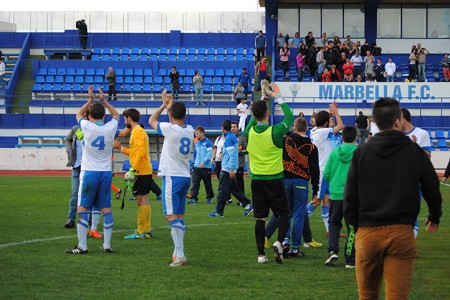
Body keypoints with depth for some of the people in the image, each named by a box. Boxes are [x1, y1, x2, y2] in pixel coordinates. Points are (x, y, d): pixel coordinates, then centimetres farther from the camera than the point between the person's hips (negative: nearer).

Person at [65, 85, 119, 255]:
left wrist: (90, 100, 18)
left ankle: (82, 246, -6)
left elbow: (79, 115, 16)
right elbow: (116, 114, 22)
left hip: (89, 172, -3)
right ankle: (107, 245, 7)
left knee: (82, 208, -1)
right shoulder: (110, 128, -1)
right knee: (106, 208, 6)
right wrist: (104, 100, 19)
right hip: (106, 172, 3)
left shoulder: (87, 127, -7)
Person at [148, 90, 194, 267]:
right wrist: (171, 105, 29)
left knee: (172, 216, -10)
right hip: (185, 177, 7)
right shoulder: (189, 130, 5)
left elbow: (152, 120, 6)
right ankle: (178, 252, 18)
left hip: (172, 177, -7)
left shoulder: (170, 129, -13)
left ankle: (180, 255, -18)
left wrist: (164, 105, 16)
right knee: (179, 216, 14)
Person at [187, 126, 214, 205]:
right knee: (195, 183, -4)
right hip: (196, 167, 5)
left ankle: (209, 198, 17)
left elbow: (209, 154, -14)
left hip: (206, 167, -5)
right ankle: (193, 198, -6)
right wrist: (193, 162, 14)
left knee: (207, 183, 5)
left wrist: (203, 162, -25)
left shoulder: (208, 142, -7)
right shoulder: (196, 143, 13)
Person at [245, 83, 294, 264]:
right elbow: (289, 117, 3)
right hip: (274, 180, -3)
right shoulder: (275, 132, -13)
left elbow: (254, 119, 21)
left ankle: (261, 254, 4)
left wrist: (262, 98, 26)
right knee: (284, 214, 9)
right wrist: (279, 98, 11)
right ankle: (279, 241, -13)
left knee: (260, 218, 6)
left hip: (256, 180, 3)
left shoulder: (250, 132, -2)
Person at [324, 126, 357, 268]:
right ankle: (350, 259, 6)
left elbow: (326, 175, 4)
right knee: (352, 226, 5)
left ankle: (333, 250, 0)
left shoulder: (334, 152, 3)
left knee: (334, 222, 19)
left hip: (336, 193, 2)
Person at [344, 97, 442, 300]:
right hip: (401, 233, -1)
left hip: (367, 232, 1)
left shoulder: (361, 153, 4)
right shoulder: (415, 152, 2)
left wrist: (355, 225, 15)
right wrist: (434, 218, 30)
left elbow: (350, 197, 2)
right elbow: (433, 190, 11)